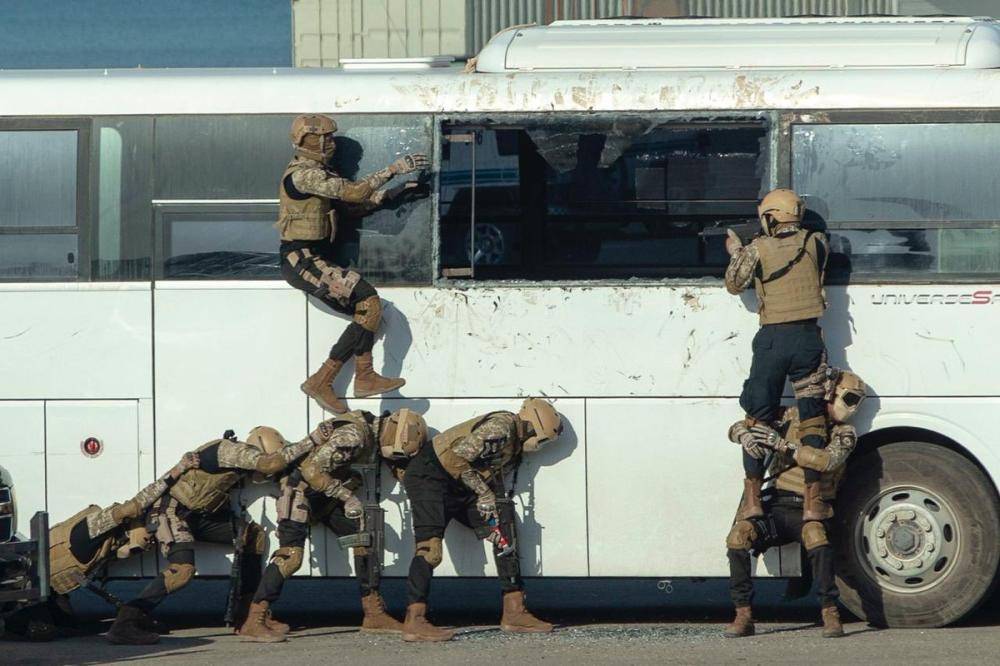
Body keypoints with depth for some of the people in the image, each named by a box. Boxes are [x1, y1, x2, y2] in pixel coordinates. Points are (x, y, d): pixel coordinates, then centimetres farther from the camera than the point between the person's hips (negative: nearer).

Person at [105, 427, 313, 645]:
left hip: (198, 514, 10)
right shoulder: (229, 450, -18)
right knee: (182, 570, -29)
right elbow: (271, 463, -26)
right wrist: (310, 442, -22)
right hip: (171, 510, -10)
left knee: (253, 534, 8)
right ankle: (125, 624, -27)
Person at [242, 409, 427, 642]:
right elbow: (312, 470, -30)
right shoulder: (353, 435, -28)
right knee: (291, 555, -19)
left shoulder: (374, 434, 2)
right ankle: (253, 623, -21)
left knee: (365, 540, 4)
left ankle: (374, 615, 8)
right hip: (301, 490, -9)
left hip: (328, 495, 9)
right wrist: (347, 497, -23)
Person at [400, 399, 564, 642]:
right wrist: (484, 493, -19)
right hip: (429, 476, -10)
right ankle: (414, 623, -25)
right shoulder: (501, 427, -21)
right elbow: (458, 457, -26)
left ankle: (514, 613, 7)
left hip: (459, 487, 10)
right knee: (430, 547, -21)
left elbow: (492, 475, 14)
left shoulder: (516, 443, 10)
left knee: (504, 537, 6)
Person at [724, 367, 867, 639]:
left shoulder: (844, 434, 4)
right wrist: (745, 436, -15)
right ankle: (744, 616, -18)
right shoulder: (792, 417, 9)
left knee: (815, 533, -37)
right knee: (739, 535, -26)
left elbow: (826, 461, -19)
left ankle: (830, 614, -30)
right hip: (778, 505, 2)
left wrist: (782, 444, -23)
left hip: (811, 512, -2)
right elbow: (737, 428, 10)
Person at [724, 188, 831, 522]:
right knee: (811, 418, 2)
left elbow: (734, 284, 9)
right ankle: (813, 501, -4)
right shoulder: (816, 242, 4)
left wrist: (735, 253, 27)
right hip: (809, 337, 1)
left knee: (758, 419, 7)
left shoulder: (758, 249, -2)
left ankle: (752, 498, 2)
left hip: (773, 338, -1)